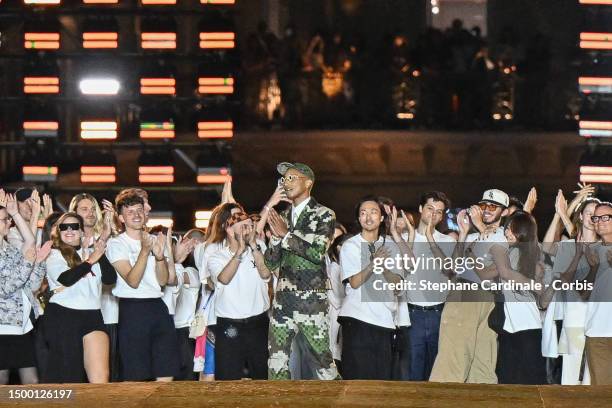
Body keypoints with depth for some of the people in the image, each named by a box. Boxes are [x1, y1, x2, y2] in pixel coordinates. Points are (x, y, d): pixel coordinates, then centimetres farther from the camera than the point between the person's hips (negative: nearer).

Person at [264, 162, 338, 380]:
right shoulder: (283, 217, 14)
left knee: (322, 357, -2)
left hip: (312, 299, -5)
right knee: (276, 361, 3)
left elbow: (317, 252, -15)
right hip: (283, 299, 5)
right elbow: (271, 263, 10)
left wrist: (286, 234, -9)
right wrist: (276, 237, -7)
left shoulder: (324, 215, -1)